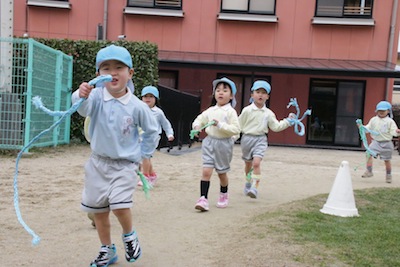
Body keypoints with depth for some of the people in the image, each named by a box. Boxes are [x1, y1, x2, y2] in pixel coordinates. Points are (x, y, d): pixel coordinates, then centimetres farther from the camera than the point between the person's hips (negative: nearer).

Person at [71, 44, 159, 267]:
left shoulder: (137, 106, -11)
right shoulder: (96, 96, -11)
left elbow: (152, 131, 4)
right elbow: (84, 108, -34)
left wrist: (143, 155, 4)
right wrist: (82, 96, -55)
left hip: (125, 164, -2)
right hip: (98, 163, 3)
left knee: (120, 205, -18)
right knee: (98, 210, 10)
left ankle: (129, 235, 15)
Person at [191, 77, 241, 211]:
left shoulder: (231, 112, -9)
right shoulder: (210, 110, 4)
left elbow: (236, 130, -16)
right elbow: (200, 119, 15)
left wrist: (220, 125, -23)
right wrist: (196, 125, -7)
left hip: (224, 144, -3)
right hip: (210, 142, 3)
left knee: (222, 173, 14)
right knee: (206, 171, -8)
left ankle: (223, 195, 38)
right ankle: (203, 198, -6)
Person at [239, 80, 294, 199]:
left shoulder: (268, 113, 3)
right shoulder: (247, 110, -3)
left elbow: (276, 127, 7)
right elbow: (239, 125, 2)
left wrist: (288, 121, -1)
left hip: (260, 140, -1)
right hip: (247, 138, 1)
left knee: (256, 162, -20)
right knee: (248, 163, 16)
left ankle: (254, 188, -20)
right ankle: (248, 182, 40)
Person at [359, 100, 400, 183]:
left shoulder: (390, 121, -5)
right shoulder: (373, 120, 4)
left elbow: (393, 131, -13)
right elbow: (368, 129, 7)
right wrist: (361, 127, -9)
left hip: (386, 143, -2)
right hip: (375, 142, 2)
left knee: (387, 160, 9)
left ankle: (388, 175, 27)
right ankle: (369, 171, -11)